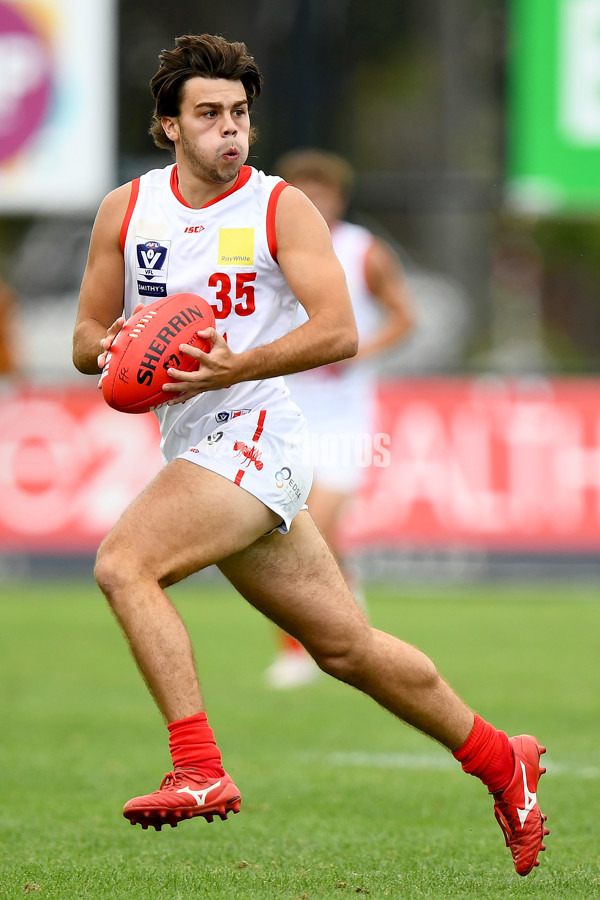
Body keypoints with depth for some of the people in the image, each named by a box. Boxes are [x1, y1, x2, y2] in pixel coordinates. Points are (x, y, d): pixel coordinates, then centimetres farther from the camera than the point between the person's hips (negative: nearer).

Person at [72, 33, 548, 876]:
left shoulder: (282, 207, -4)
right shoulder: (125, 210, 10)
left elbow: (339, 331, -13)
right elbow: (86, 339, 15)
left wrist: (239, 366, -26)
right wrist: (112, 347, -9)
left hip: (253, 433, -6)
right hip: (194, 447, 6)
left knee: (123, 562, -26)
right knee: (346, 646, 12)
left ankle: (199, 770, -29)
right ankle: (499, 760, 28)